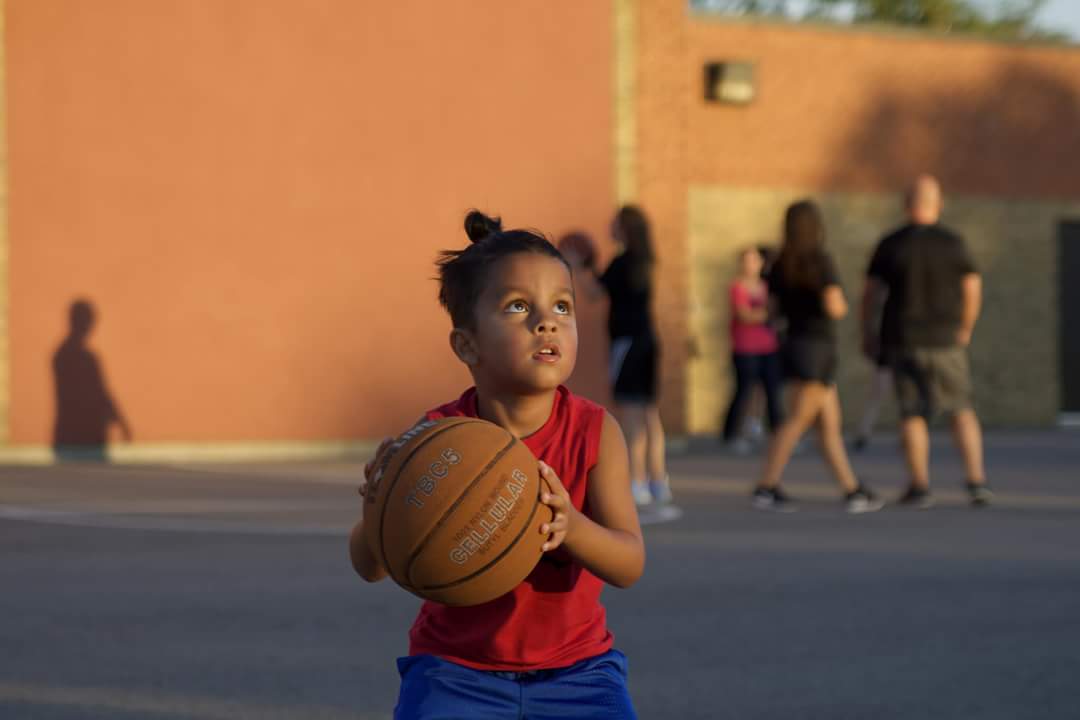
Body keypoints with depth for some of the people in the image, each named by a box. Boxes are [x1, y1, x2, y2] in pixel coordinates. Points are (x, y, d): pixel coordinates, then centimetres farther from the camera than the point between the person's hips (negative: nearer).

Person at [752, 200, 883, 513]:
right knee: (797, 421, -5)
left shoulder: (781, 264, 6)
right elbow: (833, 307, -21)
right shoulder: (820, 260, -13)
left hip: (794, 343, 7)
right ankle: (766, 487, -7)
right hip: (817, 348, -7)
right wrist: (842, 304, 1)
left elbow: (773, 308, 12)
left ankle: (852, 491, 10)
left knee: (829, 424, 8)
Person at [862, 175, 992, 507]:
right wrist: (965, 329, 11)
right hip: (945, 340, 0)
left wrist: (866, 331, 8)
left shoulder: (890, 245, -4)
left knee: (913, 414, 5)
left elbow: (871, 292, -4)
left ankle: (919, 486, 1)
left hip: (903, 342, 0)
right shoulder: (953, 243, -4)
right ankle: (976, 482, 0)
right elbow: (973, 288, -2)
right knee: (962, 411, 8)